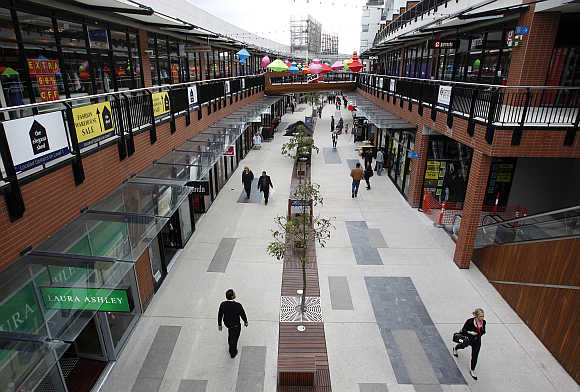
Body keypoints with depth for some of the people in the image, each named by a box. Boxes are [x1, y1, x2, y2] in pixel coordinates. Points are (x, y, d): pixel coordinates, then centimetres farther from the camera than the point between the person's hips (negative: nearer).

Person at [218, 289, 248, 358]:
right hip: (235, 325, -4)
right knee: (234, 337, 22)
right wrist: (245, 321, 3)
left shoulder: (223, 304, -24)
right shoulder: (238, 305, -33)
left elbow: (220, 315, -11)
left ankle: (230, 343, 64)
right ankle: (233, 353, 43)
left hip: (226, 323, 4)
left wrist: (219, 324, 7)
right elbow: (242, 314, -17)